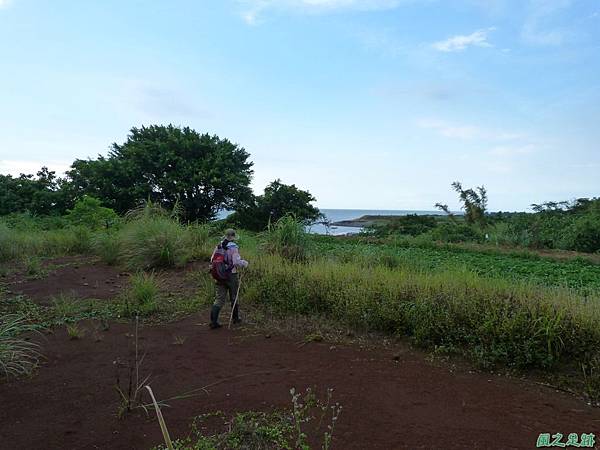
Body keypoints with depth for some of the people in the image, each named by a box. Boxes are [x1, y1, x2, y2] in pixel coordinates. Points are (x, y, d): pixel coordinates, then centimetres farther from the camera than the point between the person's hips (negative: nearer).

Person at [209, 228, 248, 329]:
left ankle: (213, 321, -6)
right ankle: (236, 318, 29)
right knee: (234, 298, 15)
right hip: (231, 276, -4)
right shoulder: (233, 248, -15)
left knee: (219, 299, 5)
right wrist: (244, 263, -5)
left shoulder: (218, 247, 3)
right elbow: (236, 262, -24)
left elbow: (212, 260, 7)